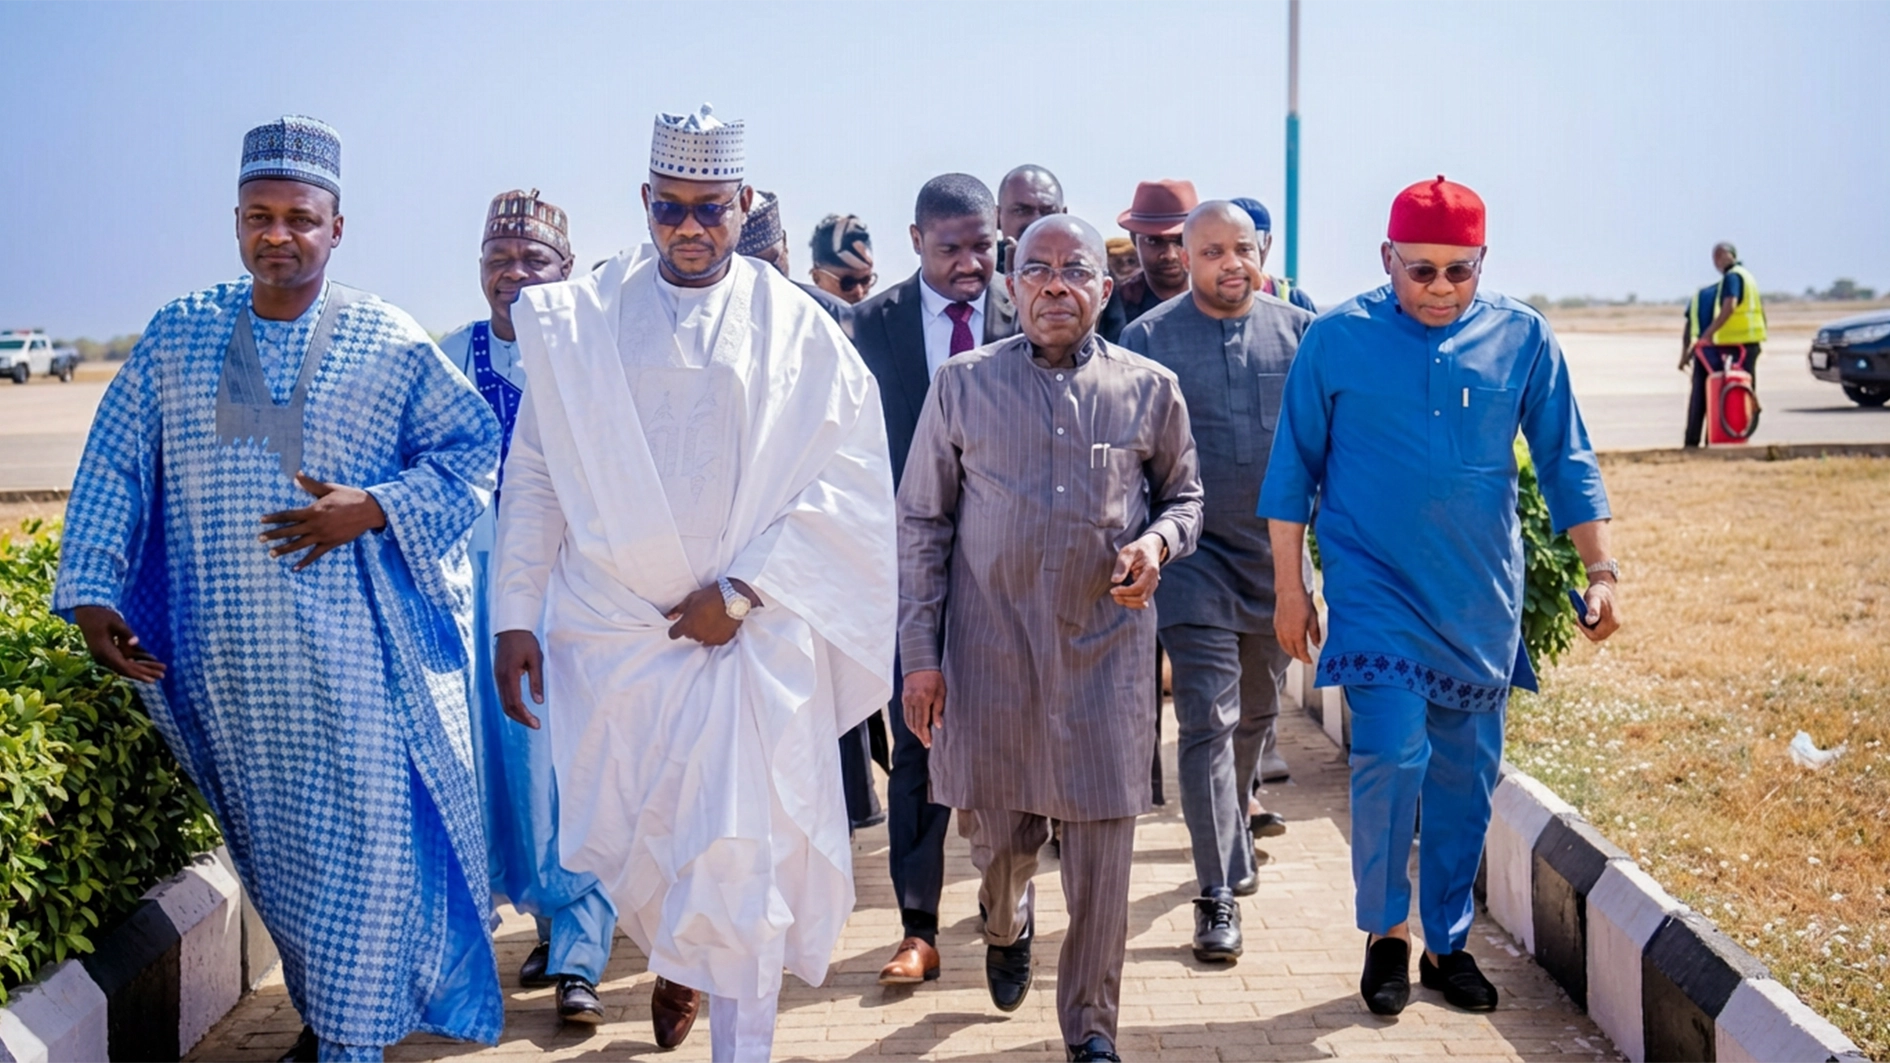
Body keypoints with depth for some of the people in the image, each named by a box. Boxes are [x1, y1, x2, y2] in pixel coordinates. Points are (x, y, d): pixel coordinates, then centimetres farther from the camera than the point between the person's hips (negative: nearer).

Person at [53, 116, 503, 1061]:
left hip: (356, 655, -2)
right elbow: (113, 473, 9)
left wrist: (372, 508, -11)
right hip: (228, 658, 3)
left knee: (364, 840, -4)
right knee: (274, 844, 11)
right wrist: (92, 592, 0)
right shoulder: (176, 338, 7)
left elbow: (473, 446, 3)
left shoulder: (389, 345, 0)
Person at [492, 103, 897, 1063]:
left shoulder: (799, 329, 1)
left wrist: (742, 592, -12)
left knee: (743, 857, -4)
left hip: (750, 636, -1)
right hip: (610, 630, 2)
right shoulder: (579, 320, 5)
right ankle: (674, 953, 42)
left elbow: (845, 484, -4)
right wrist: (516, 616, 0)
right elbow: (534, 475, 5)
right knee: (618, 838, 9)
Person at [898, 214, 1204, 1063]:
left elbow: (1185, 495, 16)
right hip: (991, 650, 0)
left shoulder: (1150, 388, 3)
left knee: (1103, 841, -1)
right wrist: (921, 654, 0)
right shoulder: (963, 385, 1)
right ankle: (1007, 926, 48)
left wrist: (1157, 543, -8)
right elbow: (921, 523, 4)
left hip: (1107, 648, 0)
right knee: (999, 833, 11)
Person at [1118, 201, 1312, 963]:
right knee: (1208, 719, -8)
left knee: (1257, 711, 19)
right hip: (1196, 557, -4)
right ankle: (1220, 892, -4)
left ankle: (1232, 821, 44)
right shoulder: (1149, 339, -3)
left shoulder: (1298, 331, 4)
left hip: (1277, 552, 4)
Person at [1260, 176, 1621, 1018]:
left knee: (1467, 774, 8)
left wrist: (1600, 569, 0)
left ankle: (1447, 942, 26)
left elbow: (1565, 462, 7)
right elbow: (1294, 469, 2)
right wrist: (1290, 588, 2)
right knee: (1391, 755, -14)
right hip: (1375, 587, -2)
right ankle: (1385, 931, 8)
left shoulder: (1522, 337, 1)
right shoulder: (1337, 339, -4)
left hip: (1482, 599, 3)